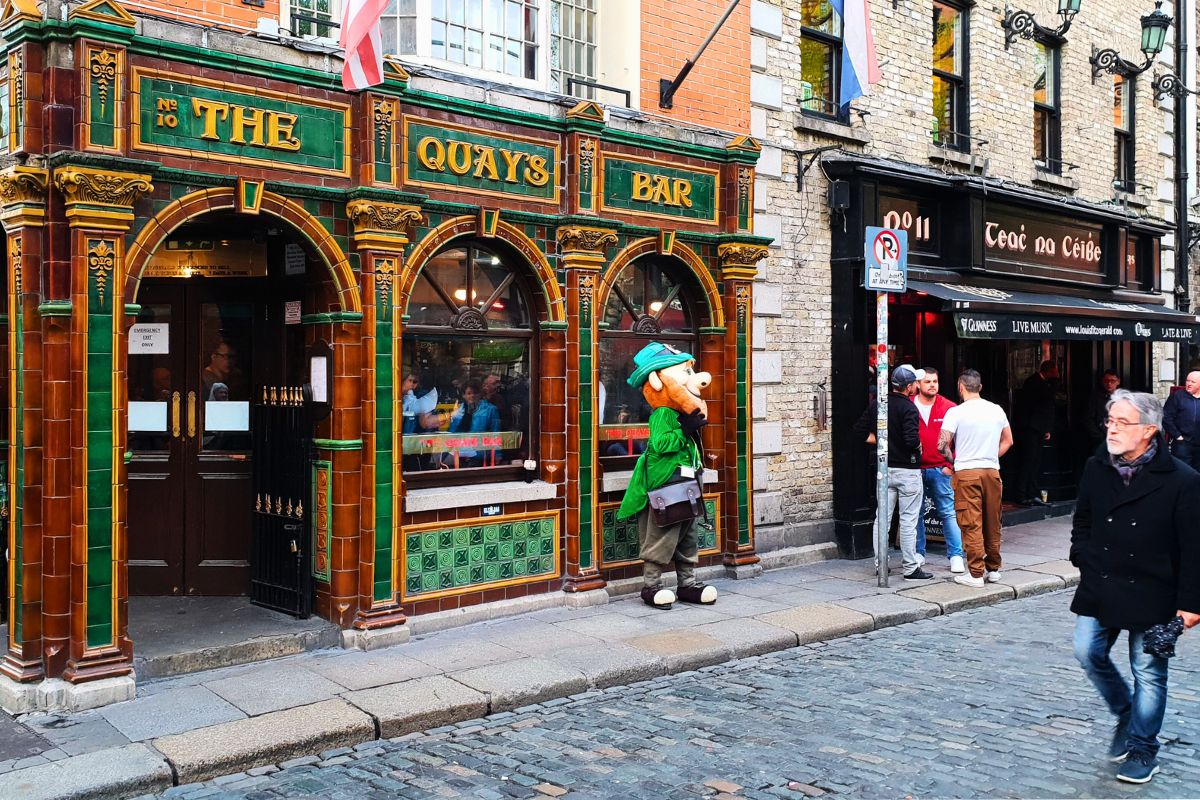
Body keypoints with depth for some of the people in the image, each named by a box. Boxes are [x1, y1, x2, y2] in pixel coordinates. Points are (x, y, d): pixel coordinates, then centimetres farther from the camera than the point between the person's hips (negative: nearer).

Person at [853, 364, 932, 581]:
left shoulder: (876, 405, 5)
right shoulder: (908, 408, -17)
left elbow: (859, 430, 10)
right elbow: (912, 440, -26)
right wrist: (918, 446, -6)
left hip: (885, 468, 6)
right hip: (907, 470, -6)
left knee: (882, 518, 11)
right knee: (908, 521, 0)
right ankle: (910, 568, 5)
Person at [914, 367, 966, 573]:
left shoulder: (949, 408, 1)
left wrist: (952, 465, -3)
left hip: (941, 470, -1)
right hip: (914, 470, 1)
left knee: (948, 512, -1)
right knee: (916, 513, 8)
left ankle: (956, 555, 6)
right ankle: (918, 553, 20)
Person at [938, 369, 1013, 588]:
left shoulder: (956, 412, -8)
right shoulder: (997, 410, 8)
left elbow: (942, 445, -13)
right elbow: (1008, 441, 18)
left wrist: (952, 460, 5)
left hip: (967, 473, -5)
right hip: (992, 471, 5)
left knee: (972, 525, -1)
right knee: (992, 523, 13)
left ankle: (976, 574, 0)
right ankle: (993, 569, 23)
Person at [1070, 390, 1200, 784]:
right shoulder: (1096, 470, 2)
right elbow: (1082, 521, 17)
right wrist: (1083, 558, 5)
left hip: (1152, 596, -4)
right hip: (1100, 590, 4)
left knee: (1148, 672, 6)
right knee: (1088, 652, 1)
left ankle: (1142, 751, 23)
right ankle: (1125, 715, 28)